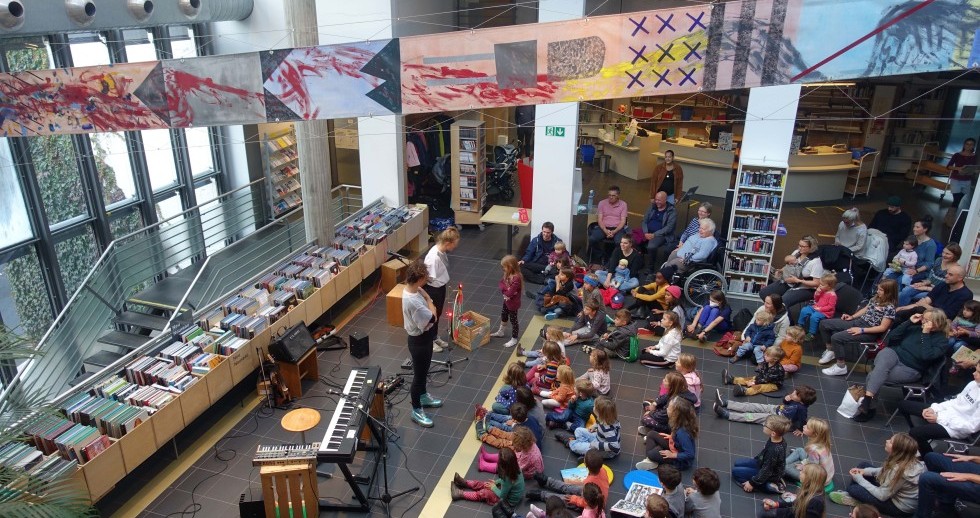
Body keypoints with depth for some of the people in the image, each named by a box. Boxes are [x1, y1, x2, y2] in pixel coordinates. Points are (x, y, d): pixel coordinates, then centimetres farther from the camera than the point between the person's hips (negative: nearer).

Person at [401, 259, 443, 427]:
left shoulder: (413, 289, -5)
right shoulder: (412, 301, -35)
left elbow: (430, 310, 7)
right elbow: (433, 318, -26)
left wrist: (427, 299, -12)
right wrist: (428, 299, -15)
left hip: (424, 337, 9)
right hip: (419, 341, -9)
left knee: (423, 371, 27)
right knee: (419, 375, 9)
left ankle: (423, 397, 49)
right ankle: (416, 410, 27)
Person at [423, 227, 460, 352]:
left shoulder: (442, 251, -6)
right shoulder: (434, 257, -34)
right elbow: (431, 279, -28)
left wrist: (445, 284, 8)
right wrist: (445, 283, -16)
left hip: (440, 288, 8)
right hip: (432, 290, -8)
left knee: (438, 314, 24)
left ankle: (435, 337, 44)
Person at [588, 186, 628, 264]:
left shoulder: (623, 204, 4)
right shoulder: (602, 203, 6)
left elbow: (623, 221, -2)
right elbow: (599, 219, 0)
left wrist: (614, 231, -18)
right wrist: (605, 231, -18)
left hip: (617, 228, -1)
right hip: (604, 228, 1)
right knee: (592, 239, -28)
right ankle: (602, 254, -4)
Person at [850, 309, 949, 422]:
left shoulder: (941, 341, -3)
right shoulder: (916, 327, 12)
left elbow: (926, 356, -20)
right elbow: (892, 337, 5)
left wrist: (925, 334, -16)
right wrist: (909, 322, -1)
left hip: (911, 369, -3)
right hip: (895, 354, 3)